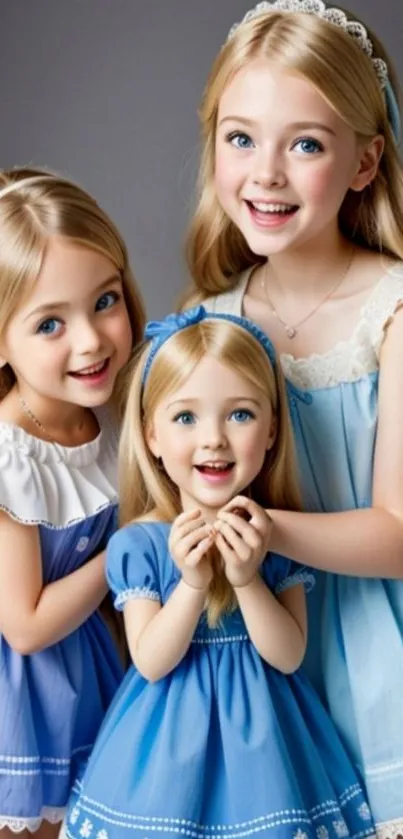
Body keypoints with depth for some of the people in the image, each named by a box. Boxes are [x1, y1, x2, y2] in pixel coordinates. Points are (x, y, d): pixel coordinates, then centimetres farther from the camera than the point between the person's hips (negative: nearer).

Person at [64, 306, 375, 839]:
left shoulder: (277, 534, -7)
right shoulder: (139, 543, -12)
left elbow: (288, 656, -9)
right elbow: (151, 663, -13)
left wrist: (248, 579, -24)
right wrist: (192, 582, -27)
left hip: (260, 732, 1)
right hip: (171, 735, -1)